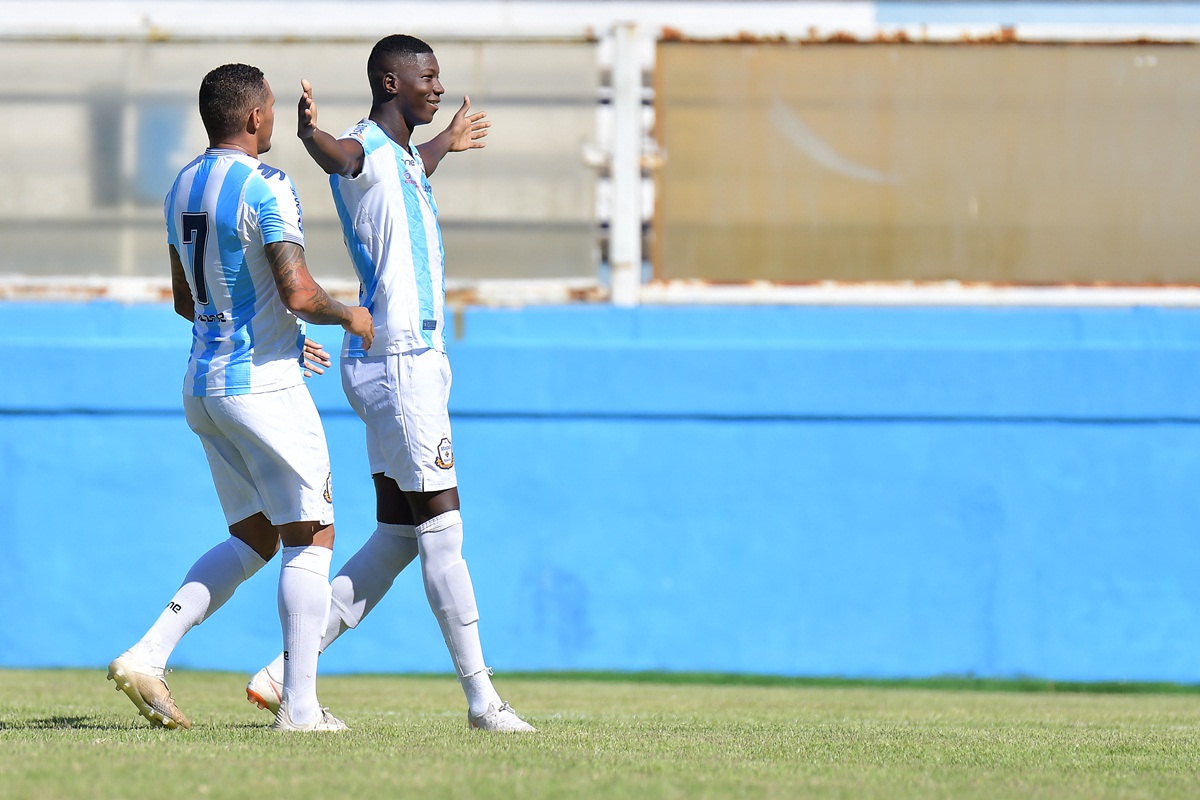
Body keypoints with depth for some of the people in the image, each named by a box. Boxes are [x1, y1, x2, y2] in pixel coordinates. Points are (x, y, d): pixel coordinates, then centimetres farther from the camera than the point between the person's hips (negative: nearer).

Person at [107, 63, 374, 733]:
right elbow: (299, 294, -23)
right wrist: (350, 317, -3)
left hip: (204, 386, 8)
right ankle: (301, 706, -3)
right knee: (311, 538, 0)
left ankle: (148, 656, 2)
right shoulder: (266, 188, -15)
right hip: (264, 386, -8)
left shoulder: (182, 188, 11)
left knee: (254, 538, 16)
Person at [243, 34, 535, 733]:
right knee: (442, 530, -7)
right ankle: (482, 699, -4)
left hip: (414, 360, 10)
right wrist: (311, 132, -61)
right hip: (398, 360, -10)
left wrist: (445, 146, 61)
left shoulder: (404, 158, 18)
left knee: (399, 537, 8)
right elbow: (341, 156, -38)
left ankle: (285, 672, 8)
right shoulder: (367, 151, -12)